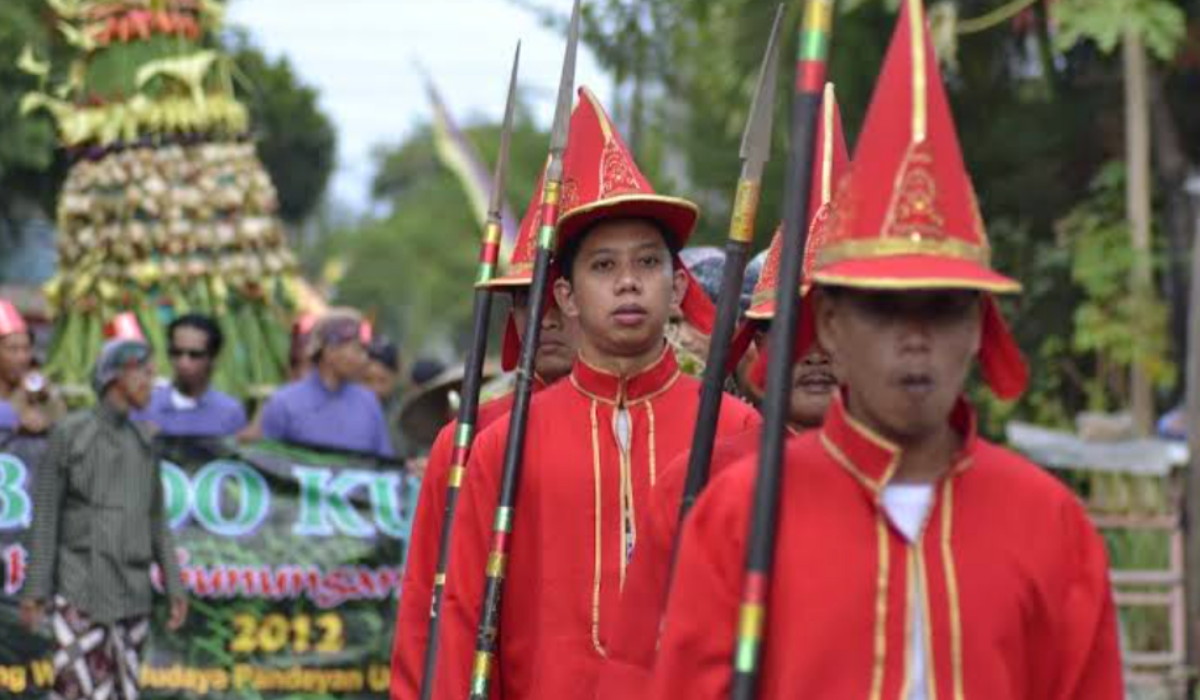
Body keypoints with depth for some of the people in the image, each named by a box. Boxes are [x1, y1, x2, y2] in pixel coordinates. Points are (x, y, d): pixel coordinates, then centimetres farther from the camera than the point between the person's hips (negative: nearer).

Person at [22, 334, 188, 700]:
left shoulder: (143, 442, 12)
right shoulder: (68, 434, -4)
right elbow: (45, 516, -5)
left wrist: (175, 587, 8)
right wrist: (35, 591, -10)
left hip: (131, 593, 5)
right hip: (80, 591, -5)